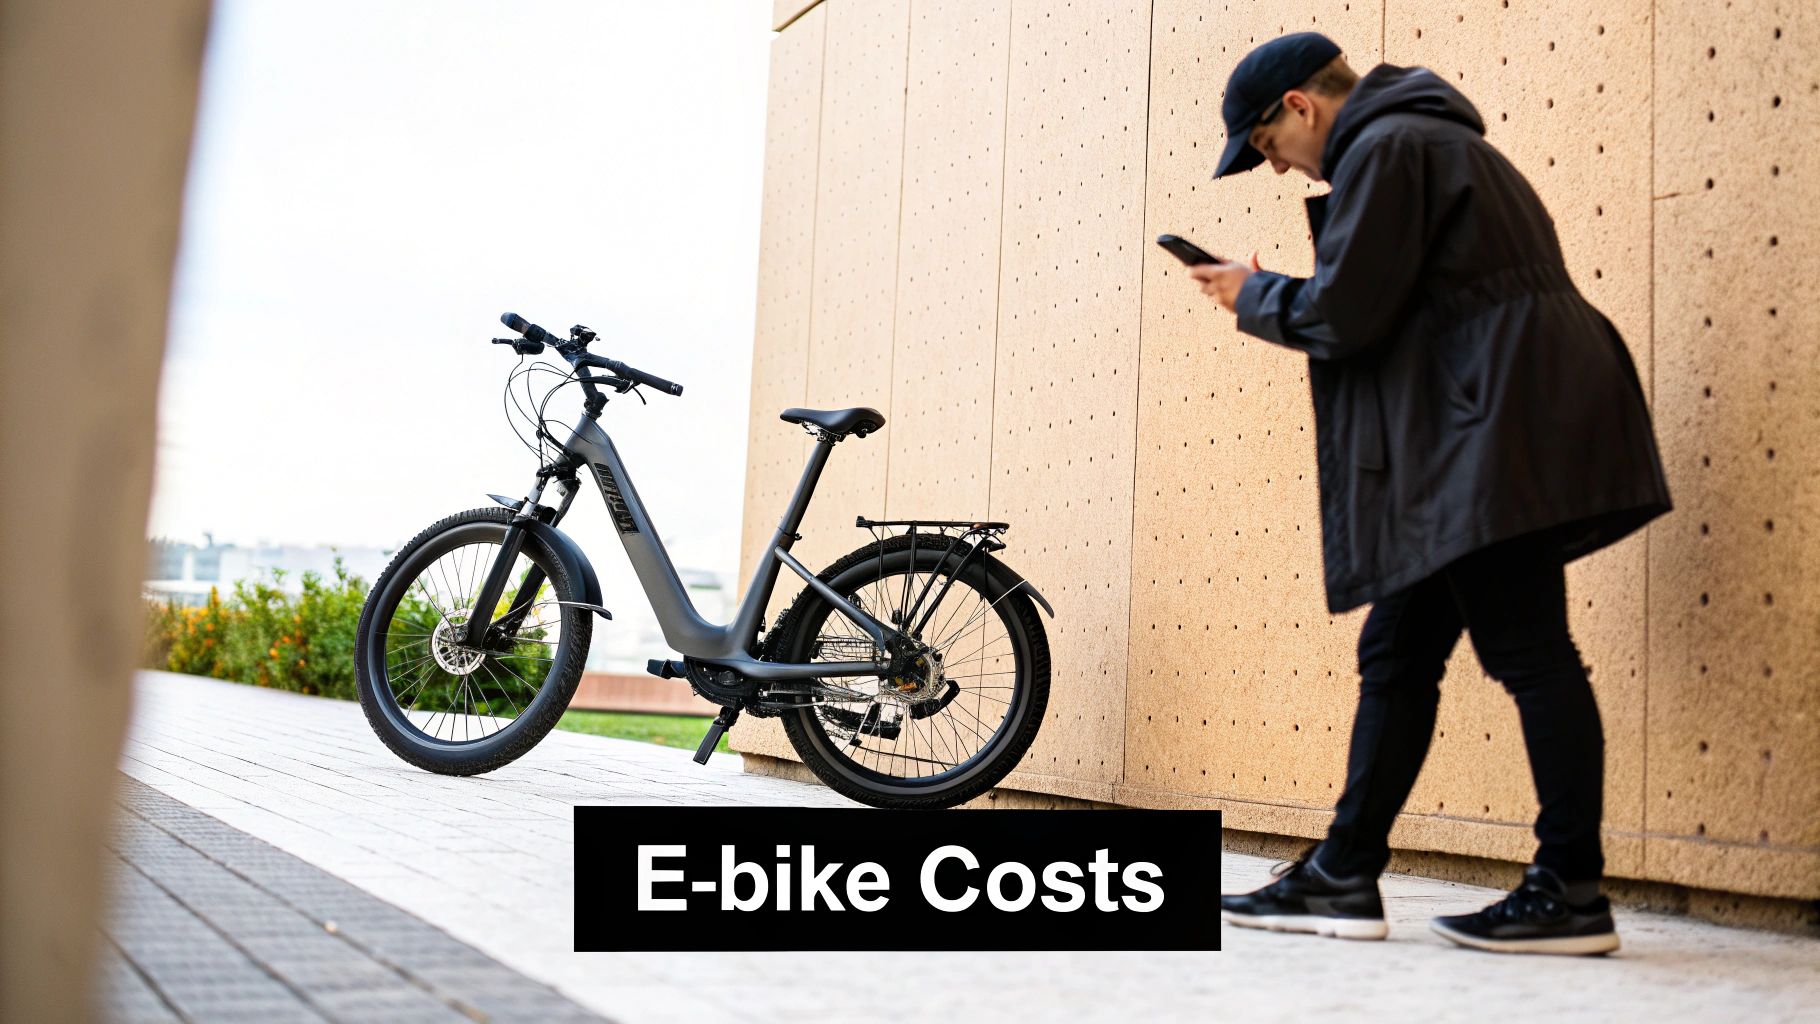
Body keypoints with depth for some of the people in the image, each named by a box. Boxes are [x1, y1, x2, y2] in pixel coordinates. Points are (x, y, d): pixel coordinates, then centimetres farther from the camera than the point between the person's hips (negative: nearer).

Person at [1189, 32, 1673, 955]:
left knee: (1530, 651, -8)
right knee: (1397, 654, 8)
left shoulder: (1383, 147, -7)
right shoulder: (1422, 141, 26)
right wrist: (1269, 293, 16)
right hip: (1474, 437, 11)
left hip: (1498, 432, -11)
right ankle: (1342, 878, 11)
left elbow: (1343, 315, -14)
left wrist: (1253, 296, 4)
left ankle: (1571, 893, -3)